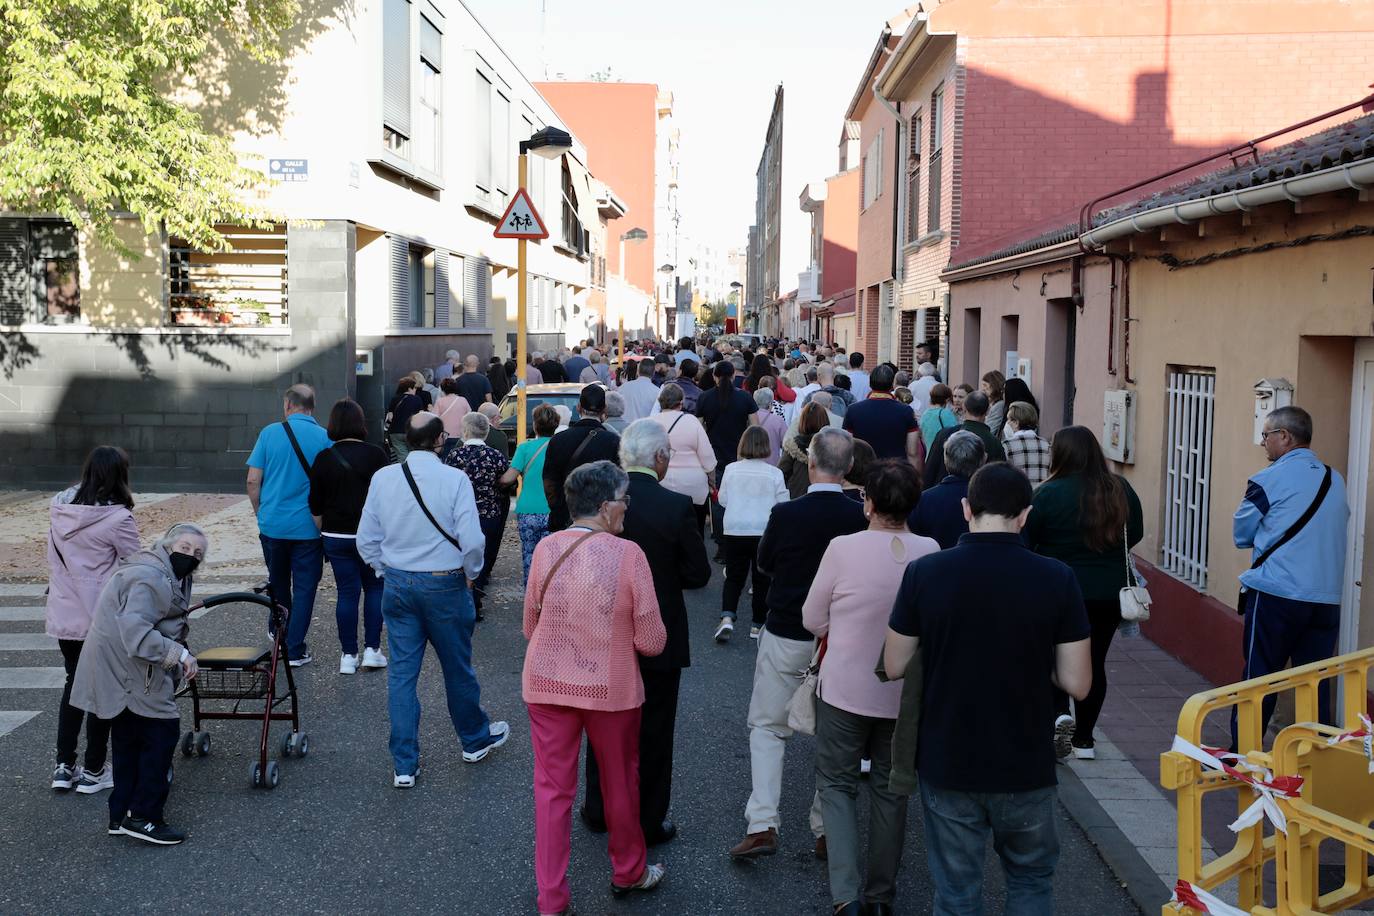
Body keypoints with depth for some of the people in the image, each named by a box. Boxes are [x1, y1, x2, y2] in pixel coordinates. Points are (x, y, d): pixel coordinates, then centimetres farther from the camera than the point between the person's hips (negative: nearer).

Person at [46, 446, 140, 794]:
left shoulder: (58, 507, 1)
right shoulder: (118, 518, -18)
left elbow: (58, 559, 8)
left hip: (62, 616, 6)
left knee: (73, 683, 20)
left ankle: (63, 766, 22)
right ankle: (93, 771, 16)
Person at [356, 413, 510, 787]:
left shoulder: (382, 478, -3)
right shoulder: (455, 479, -15)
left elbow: (366, 539, 2)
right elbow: (471, 541, -17)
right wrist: (471, 575, 1)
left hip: (397, 584, 3)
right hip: (444, 584, -3)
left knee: (401, 671, 9)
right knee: (457, 668, 15)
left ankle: (404, 765, 13)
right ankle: (476, 740, 36)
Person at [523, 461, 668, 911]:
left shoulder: (546, 548, -8)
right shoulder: (628, 554, -16)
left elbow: (530, 627, 3)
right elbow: (652, 641, -13)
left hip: (547, 684, 2)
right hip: (611, 688, -2)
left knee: (552, 788, 13)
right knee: (620, 783, 19)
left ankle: (551, 899, 20)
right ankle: (628, 872, 40)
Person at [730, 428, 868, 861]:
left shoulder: (786, 513, -16)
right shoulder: (860, 517, -12)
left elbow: (764, 563, 1)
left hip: (785, 636, -2)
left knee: (767, 728, 11)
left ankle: (762, 825, 2)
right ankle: (827, 829, 21)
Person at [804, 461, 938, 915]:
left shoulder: (843, 548, -18)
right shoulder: (930, 552, -9)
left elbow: (813, 619, -6)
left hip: (846, 688, -3)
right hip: (905, 693, 3)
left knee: (836, 784, 12)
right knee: (891, 789, 17)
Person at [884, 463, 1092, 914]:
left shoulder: (924, 572, -12)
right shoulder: (1057, 579, -13)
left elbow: (895, 666, -4)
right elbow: (1077, 683, -10)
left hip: (947, 764, 0)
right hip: (1026, 766, 0)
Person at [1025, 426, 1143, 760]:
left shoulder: (1049, 493, -15)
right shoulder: (1121, 489, -2)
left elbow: (1027, 543, -10)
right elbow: (1136, 533, 11)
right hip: (1110, 593, 3)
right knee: (1095, 661, 14)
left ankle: (1059, 713, -6)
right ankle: (1084, 739, 19)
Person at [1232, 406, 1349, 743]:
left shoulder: (1268, 480, -6)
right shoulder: (1336, 480, 10)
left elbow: (1241, 534, 2)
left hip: (1276, 594, -5)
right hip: (1327, 599, 5)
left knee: (1259, 677, 3)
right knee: (1316, 683, 10)